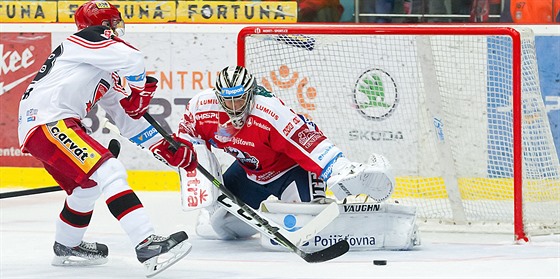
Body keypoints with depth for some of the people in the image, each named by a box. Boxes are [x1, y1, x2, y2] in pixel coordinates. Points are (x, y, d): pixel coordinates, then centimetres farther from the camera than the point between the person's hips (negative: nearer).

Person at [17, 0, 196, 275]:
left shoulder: (107, 74, 27)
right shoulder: (89, 37, 0)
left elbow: (127, 117, 28)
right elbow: (132, 59, -18)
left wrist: (167, 149, 23)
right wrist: (138, 92, 0)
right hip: (48, 122, -10)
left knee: (87, 185, 28)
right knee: (109, 171, -21)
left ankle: (66, 247, 49)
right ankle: (147, 244, -33)